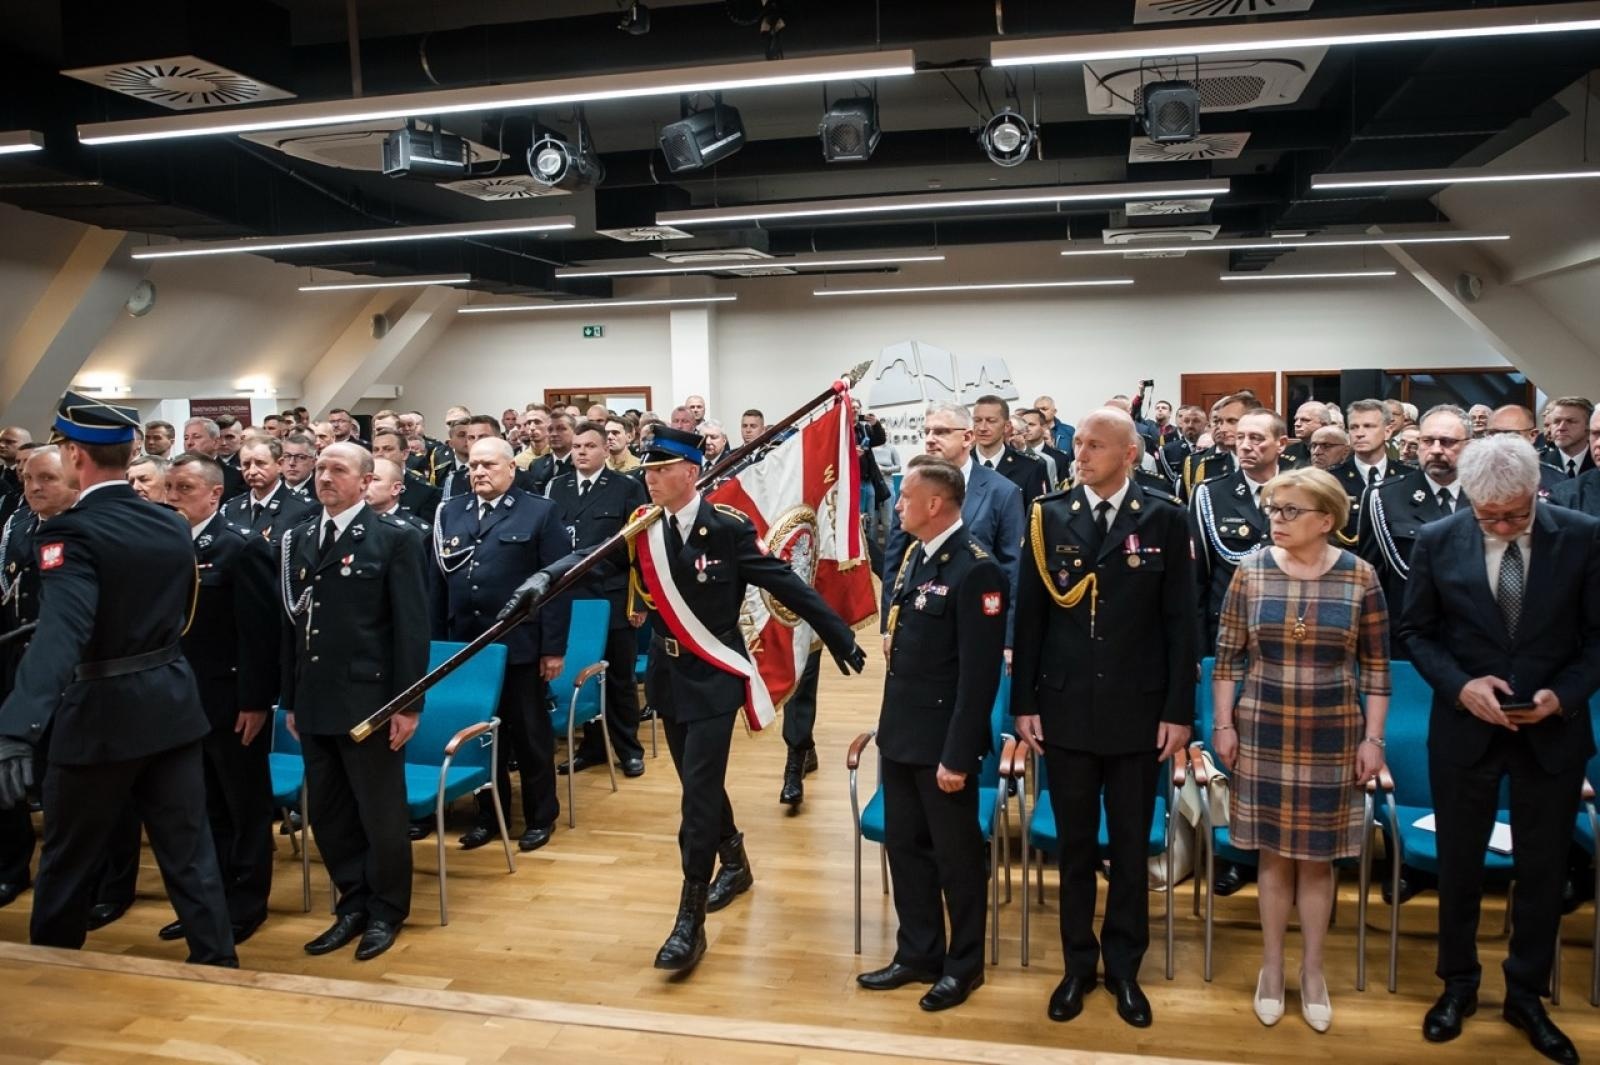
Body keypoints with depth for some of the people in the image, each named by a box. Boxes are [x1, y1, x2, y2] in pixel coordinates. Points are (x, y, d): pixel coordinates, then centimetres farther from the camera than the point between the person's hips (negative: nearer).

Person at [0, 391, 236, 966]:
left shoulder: (71, 532, -18)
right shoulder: (174, 525, 3)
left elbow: (61, 632, -33)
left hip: (101, 715, -5)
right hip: (171, 703, 5)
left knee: (69, 859, 15)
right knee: (188, 848, 11)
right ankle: (217, 962, 15)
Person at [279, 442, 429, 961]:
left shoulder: (396, 539, -6)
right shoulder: (299, 540, 11)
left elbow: (412, 626, -10)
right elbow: (292, 623, 13)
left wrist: (407, 703, -14)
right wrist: (290, 699, 11)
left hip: (369, 700, -6)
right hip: (315, 703, 6)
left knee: (380, 814, 6)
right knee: (328, 813, 14)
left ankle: (386, 911, 23)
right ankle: (353, 904, 30)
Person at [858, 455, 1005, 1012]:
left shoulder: (975, 568, -19)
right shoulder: (914, 555, 7)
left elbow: (979, 672, -21)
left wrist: (957, 755, -21)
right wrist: (893, 638, 5)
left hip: (942, 740, -8)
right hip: (901, 732, 8)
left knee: (956, 854, 9)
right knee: (905, 846, 17)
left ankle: (964, 965, 27)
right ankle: (918, 954, 33)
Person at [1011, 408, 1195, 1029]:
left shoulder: (1164, 520, -3)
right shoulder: (1048, 517, 0)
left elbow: (1180, 621, -2)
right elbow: (1029, 616, 1)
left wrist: (1179, 711, -5)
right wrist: (1024, 703, -1)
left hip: (1137, 710, -1)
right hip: (1065, 708, 1)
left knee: (1131, 846, 12)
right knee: (1075, 846, 13)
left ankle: (1124, 967, 29)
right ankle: (1078, 964, 29)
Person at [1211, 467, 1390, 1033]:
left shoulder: (1360, 577, -5)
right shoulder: (1251, 572, -4)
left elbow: (1376, 667, 0)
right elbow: (1227, 656, 1)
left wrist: (1373, 738, -4)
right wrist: (1223, 724, -2)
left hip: (1332, 739, 0)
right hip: (1262, 734, 1)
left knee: (1318, 856, 10)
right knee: (1273, 851, 10)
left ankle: (1313, 969, 26)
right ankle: (1271, 965, 25)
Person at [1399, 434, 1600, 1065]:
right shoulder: (1437, 541, -8)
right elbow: (1416, 631, 0)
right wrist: (1461, 685, -15)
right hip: (1465, 729, 0)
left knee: (1543, 869, 12)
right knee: (1459, 865, 13)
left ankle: (1526, 995, 31)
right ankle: (1458, 985, 32)